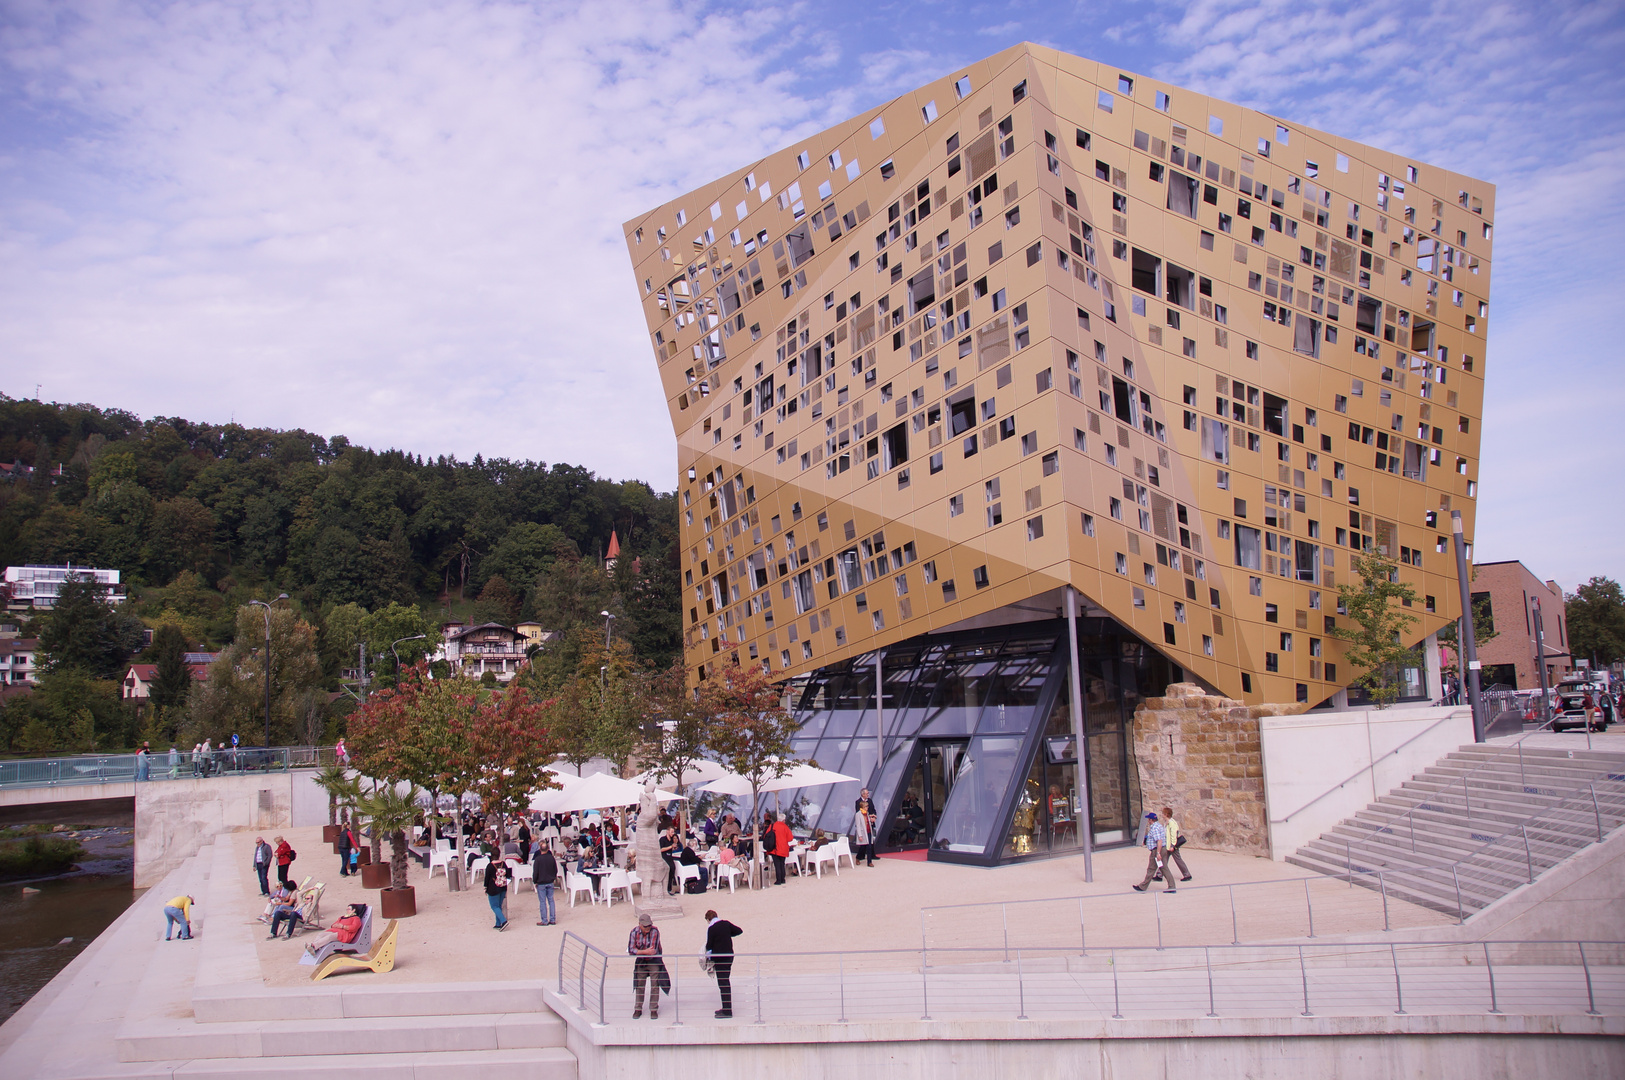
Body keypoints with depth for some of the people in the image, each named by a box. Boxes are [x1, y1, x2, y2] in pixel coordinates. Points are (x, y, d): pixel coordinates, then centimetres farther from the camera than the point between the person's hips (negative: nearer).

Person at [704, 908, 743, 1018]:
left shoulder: (711, 928, -13)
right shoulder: (726, 923, 4)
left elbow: (709, 944, -8)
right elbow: (739, 931, 12)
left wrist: (708, 956, 10)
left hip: (719, 958, -7)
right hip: (729, 955, 7)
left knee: (723, 984, -2)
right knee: (726, 982, 15)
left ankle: (727, 1011, 0)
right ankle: (726, 1008, 22)